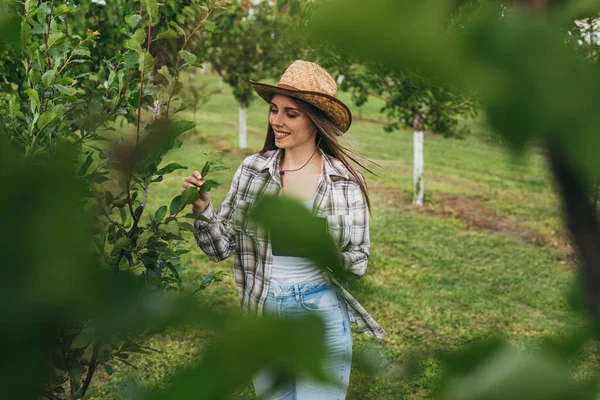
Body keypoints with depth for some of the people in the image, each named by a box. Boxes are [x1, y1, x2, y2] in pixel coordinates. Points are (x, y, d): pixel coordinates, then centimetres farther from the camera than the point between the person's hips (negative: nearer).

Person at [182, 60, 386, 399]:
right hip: (262, 318, 2)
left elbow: (358, 260, -2)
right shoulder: (253, 170, -3)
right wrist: (203, 209, -18)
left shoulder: (346, 180, -8)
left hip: (322, 319, -2)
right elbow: (221, 248, -1)